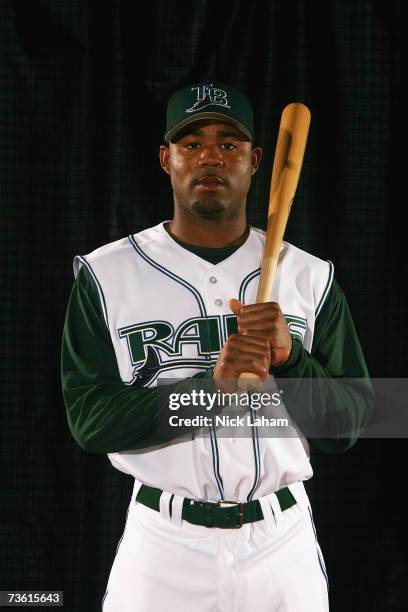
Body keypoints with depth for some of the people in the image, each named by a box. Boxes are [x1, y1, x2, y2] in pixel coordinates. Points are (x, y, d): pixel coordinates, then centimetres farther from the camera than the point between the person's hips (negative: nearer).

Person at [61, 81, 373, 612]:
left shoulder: (309, 276, 2)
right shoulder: (106, 275, -2)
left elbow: (347, 430, 1)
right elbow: (90, 420, -10)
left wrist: (289, 359, -17)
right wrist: (211, 385, -21)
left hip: (283, 546, 2)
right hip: (163, 547, -1)